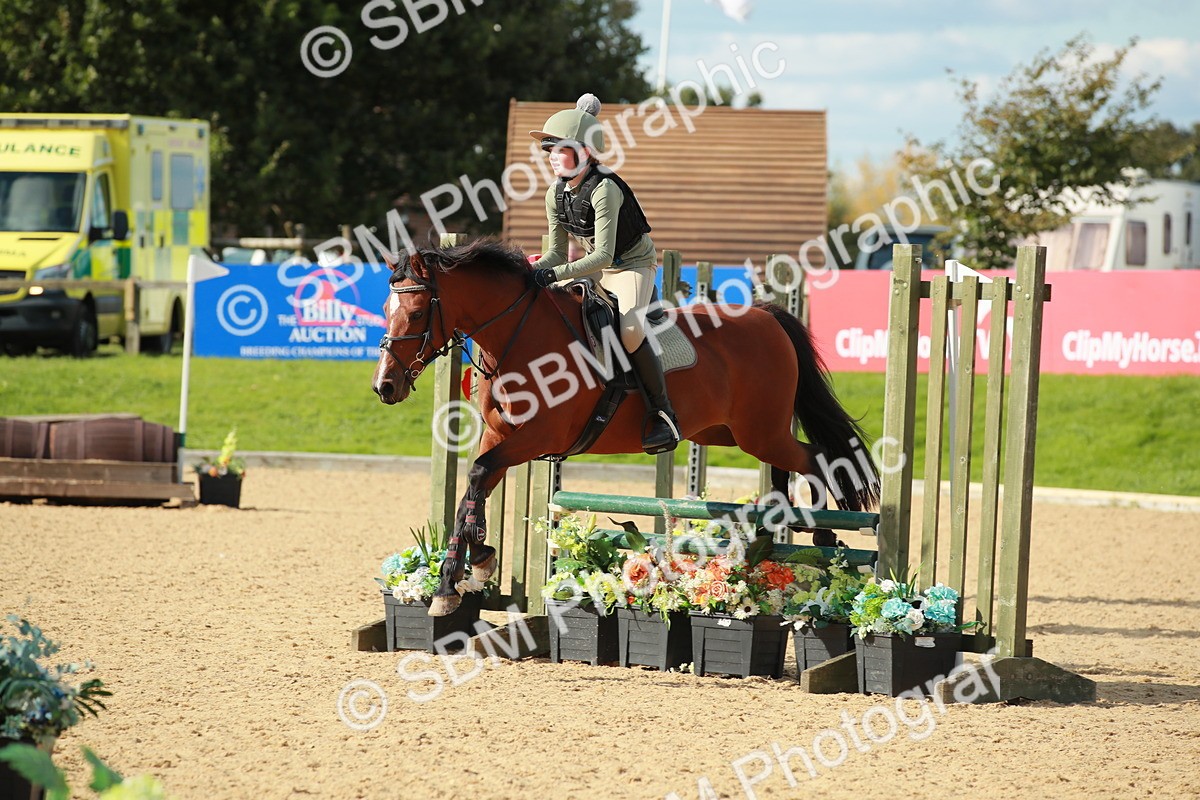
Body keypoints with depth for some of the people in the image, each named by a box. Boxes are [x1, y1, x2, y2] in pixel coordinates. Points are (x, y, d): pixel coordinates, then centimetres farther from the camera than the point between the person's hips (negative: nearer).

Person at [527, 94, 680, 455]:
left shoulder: (604, 190, -27)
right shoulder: (556, 194, -4)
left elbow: (603, 255, -32)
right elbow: (558, 252, 3)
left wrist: (556, 274, -40)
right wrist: (534, 272, -18)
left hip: (634, 263, -8)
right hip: (593, 268, 8)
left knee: (630, 330, -32)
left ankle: (663, 412, -19)